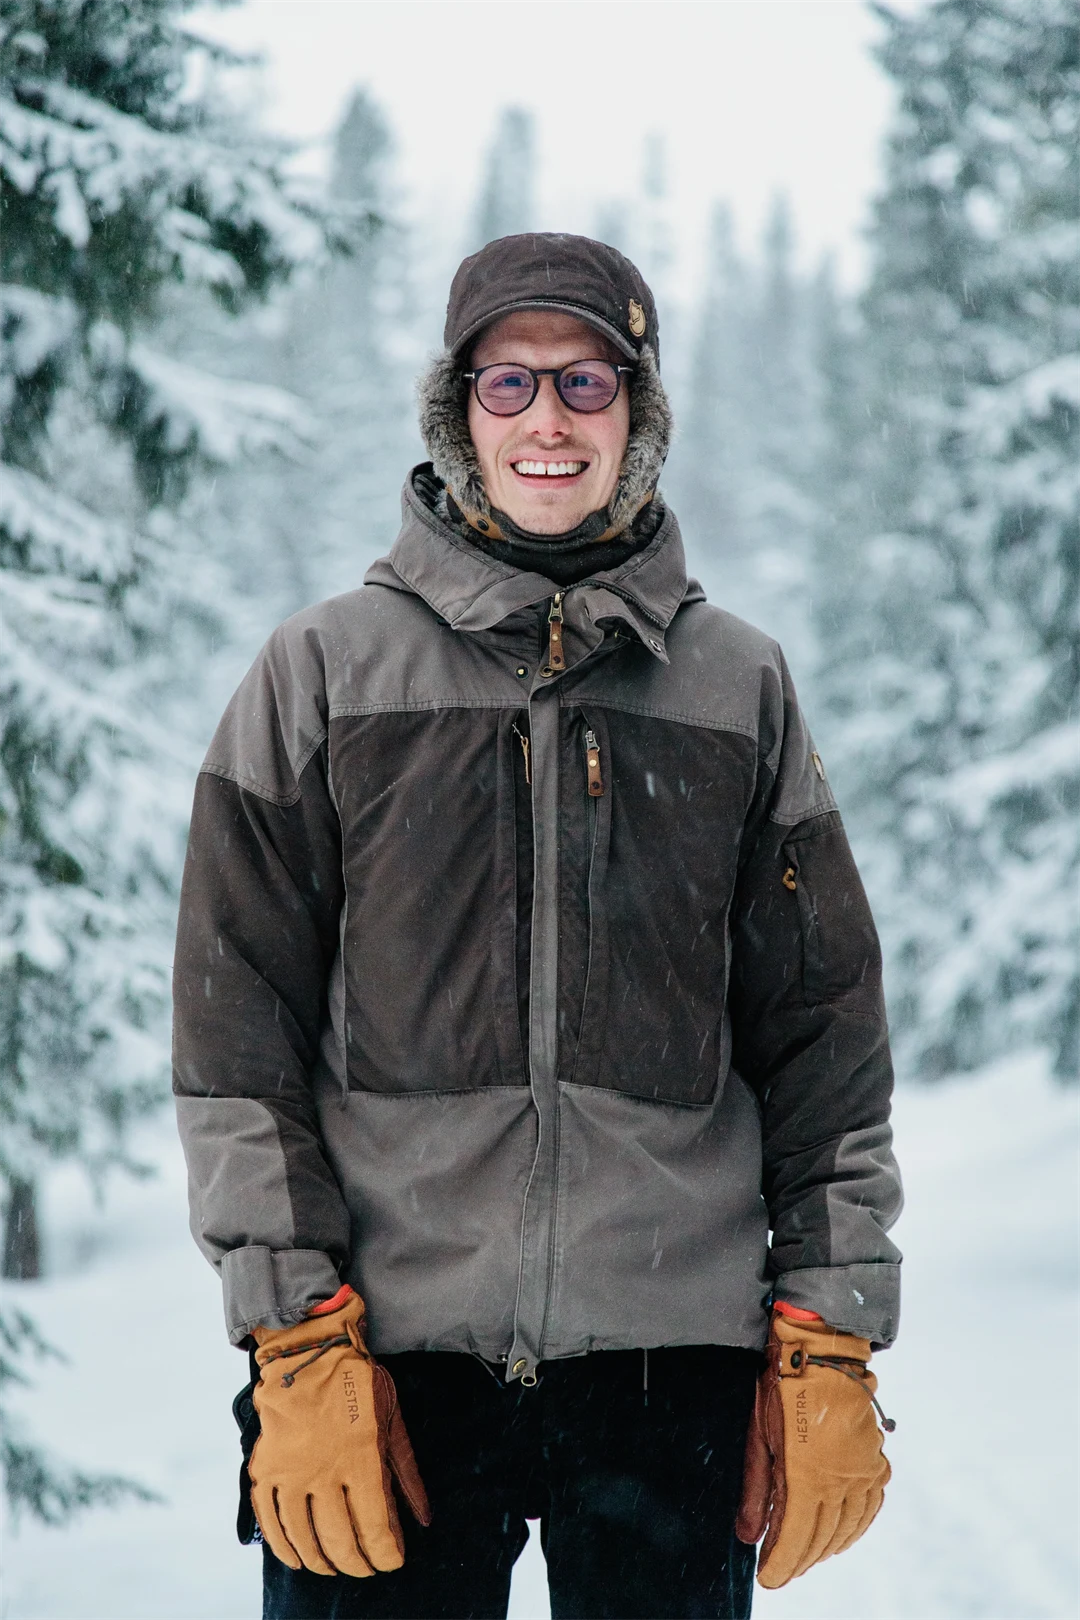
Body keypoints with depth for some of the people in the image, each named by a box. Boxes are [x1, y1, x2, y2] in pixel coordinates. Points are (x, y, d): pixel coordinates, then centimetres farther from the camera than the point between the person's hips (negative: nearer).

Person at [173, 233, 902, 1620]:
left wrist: (829, 1347, 4)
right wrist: (299, 1344, -6)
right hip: (393, 1347, -1)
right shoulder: (323, 673, 5)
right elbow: (236, 1029, 2)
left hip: (675, 1359, 1)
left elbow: (824, 1036, 10)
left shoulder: (742, 688, 10)